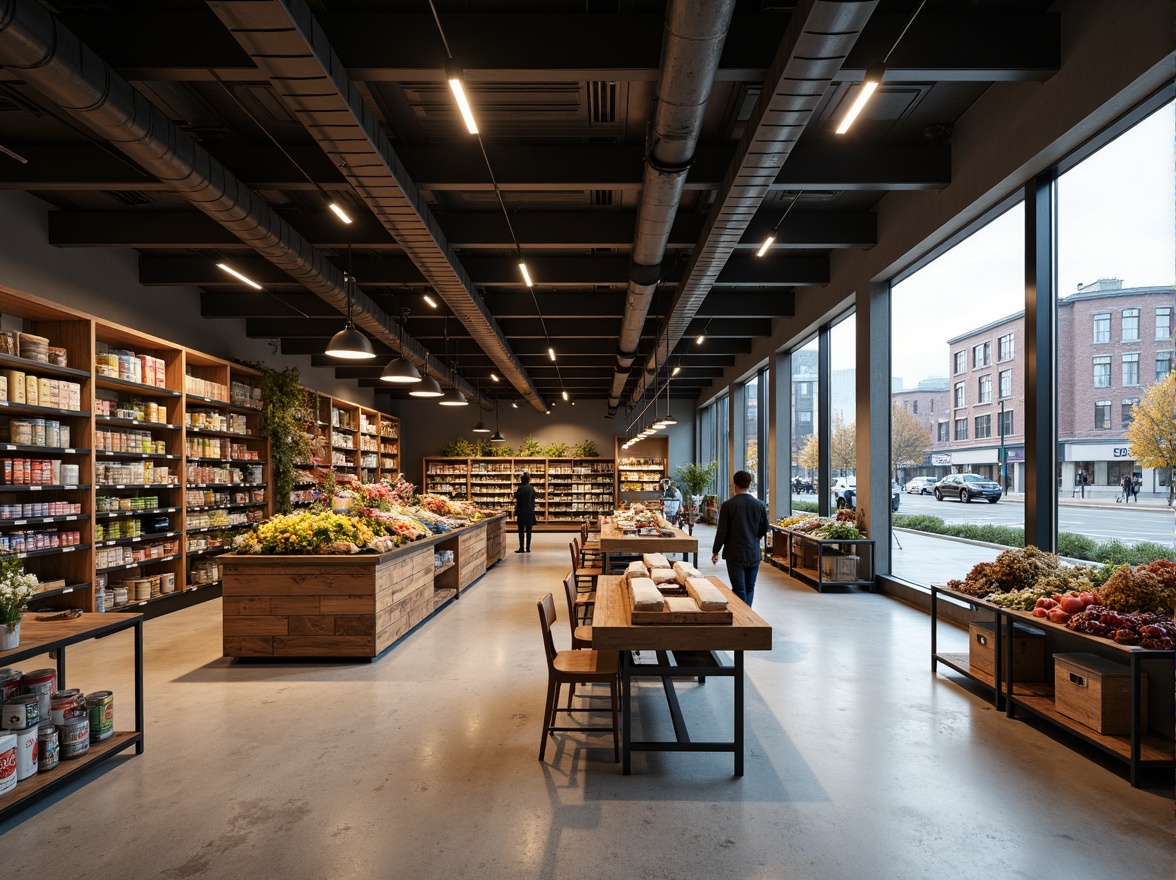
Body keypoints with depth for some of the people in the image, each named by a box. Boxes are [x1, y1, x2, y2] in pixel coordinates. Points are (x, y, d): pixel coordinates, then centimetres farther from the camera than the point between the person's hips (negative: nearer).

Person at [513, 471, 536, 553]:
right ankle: (528, 548, 9)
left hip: (522, 512, -4)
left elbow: (517, 502, -10)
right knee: (528, 530, 8)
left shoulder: (520, 488, -11)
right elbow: (533, 501, 9)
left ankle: (521, 548, 0)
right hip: (530, 512, 4)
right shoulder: (532, 488, 4)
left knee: (521, 530, 2)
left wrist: (516, 513, -6)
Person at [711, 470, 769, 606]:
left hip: (735, 554, -3)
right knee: (750, 588, 16)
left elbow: (722, 531, -9)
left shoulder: (728, 505, -11)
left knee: (739, 590, 3)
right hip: (754, 554, 3)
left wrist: (715, 551, 3)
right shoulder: (760, 504, -1)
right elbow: (764, 529, 8)